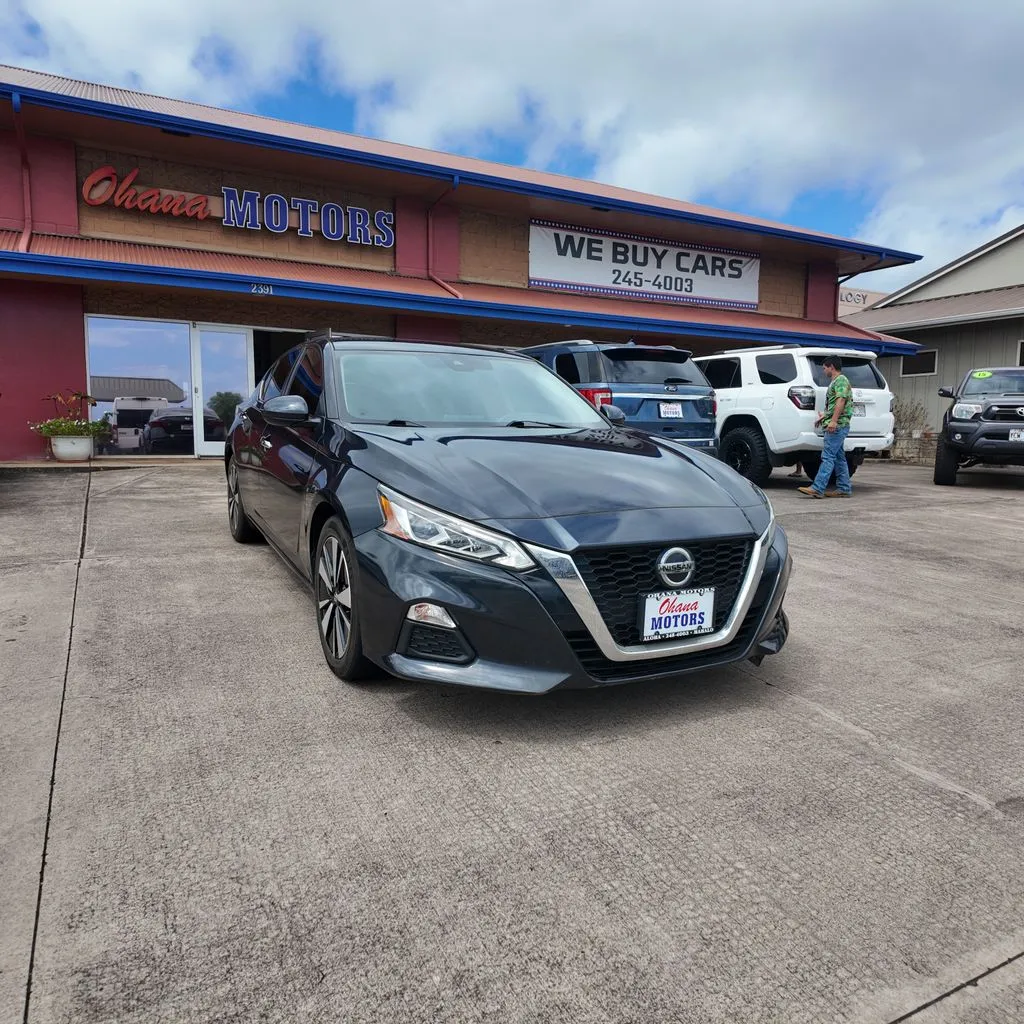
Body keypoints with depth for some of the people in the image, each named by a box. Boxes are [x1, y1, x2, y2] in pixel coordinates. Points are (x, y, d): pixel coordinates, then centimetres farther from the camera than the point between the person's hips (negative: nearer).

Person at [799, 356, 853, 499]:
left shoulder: (841, 380, -8)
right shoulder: (835, 381, 24)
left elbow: (841, 401, -20)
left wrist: (833, 420, -27)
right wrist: (824, 416, 33)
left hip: (837, 426, -11)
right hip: (836, 426, 11)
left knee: (828, 457, -15)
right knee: (838, 457, 10)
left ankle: (817, 488, -20)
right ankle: (844, 489, 13)